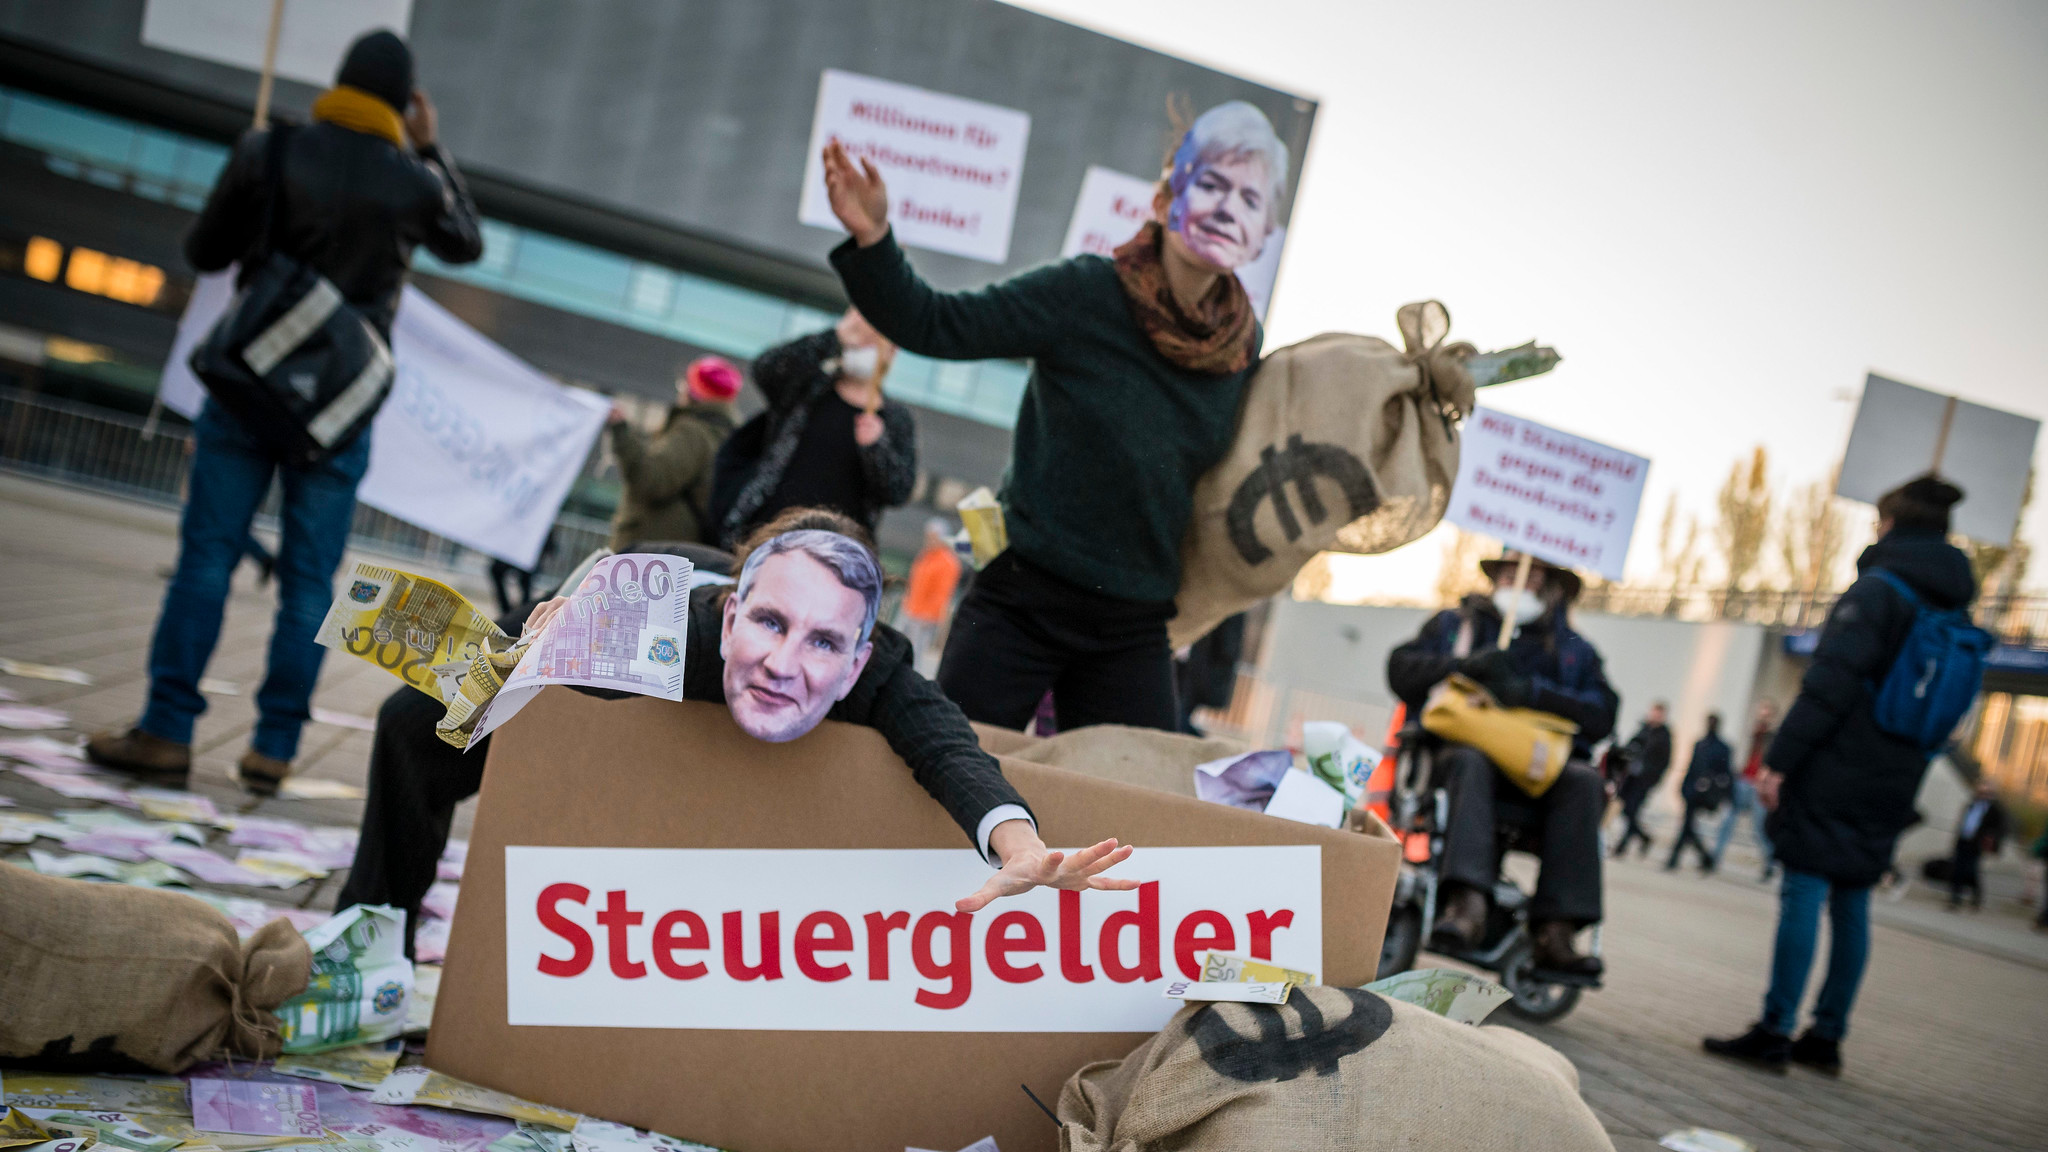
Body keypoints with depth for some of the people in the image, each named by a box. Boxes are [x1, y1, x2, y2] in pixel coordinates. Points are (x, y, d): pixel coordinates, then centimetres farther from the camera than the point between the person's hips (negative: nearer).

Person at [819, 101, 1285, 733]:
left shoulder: (1244, 344, 1)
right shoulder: (1088, 294, -12)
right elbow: (933, 325, -13)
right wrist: (871, 238, -27)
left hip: (1134, 632, 4)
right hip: (1023, 603, -4)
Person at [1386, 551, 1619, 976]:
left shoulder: (1575, 651, 20)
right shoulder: (1455, 623, 21)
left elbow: (1601, 717, 2)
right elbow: (1402, 669, 5)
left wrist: (1532, 693, -13)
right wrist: (1467, 665, -11)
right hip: (1460, 744, -1)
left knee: (1584, 781, -31)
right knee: (1470, 763, -36)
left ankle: (1555, 931, -38)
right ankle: (1468, 901, -55)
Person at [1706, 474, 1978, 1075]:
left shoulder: (1878, 589, -11)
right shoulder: (1952, 607, 14)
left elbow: (1830, 683, -18)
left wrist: (1779, 759, -17)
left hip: (1838, 772, -8)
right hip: (1894, 783, 8)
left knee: (1804, 891, -5)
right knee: (1851, 904, 11)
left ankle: (1775, 1031, -5)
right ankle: (1827, 1036, 15)